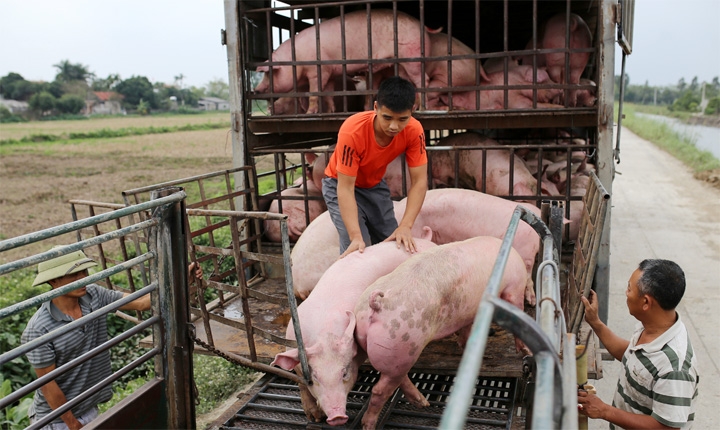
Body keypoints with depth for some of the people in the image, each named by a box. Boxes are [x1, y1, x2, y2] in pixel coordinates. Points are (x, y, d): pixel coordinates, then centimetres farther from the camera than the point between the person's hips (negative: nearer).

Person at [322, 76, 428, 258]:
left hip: (375, 186, 4)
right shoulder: (352, 131, -35)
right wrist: (356, 236, -43)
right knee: (357, 251, -20)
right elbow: (345, 187, -34)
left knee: (395, 244, -3)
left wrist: (405, 226, -37)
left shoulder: (414, 131, -25)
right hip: (341, 183, -4)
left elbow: (419, 181, -24)